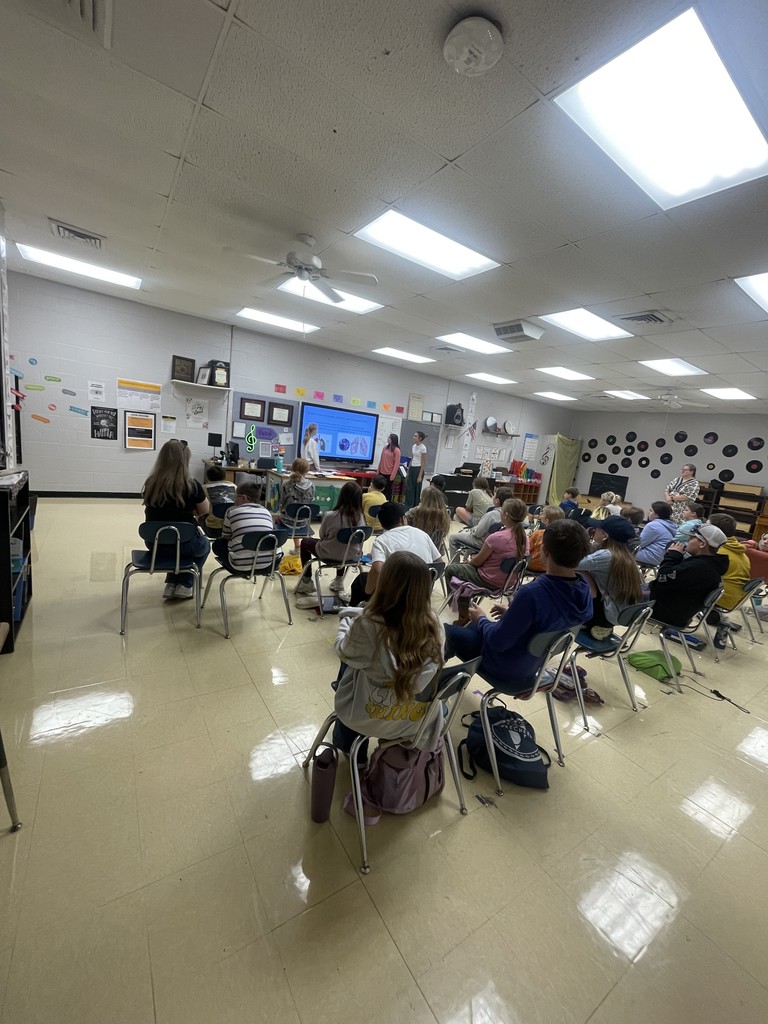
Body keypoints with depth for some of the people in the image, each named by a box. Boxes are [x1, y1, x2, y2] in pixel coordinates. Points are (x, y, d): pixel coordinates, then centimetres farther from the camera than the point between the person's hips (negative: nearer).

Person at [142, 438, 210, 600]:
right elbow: (205, 511, 0)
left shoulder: (150, 483, -4)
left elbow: (156, 512, 13)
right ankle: (185, 586, 20)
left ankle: (171, 586, 26)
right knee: (204, 544, 30)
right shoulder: (191, 485, -16)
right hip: (183, 543, -4)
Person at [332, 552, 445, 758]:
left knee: (350, 664, 24)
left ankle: (349, 745, 44)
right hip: (418, 720, 4)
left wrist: (346, 623, 13)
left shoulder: (367, 625, -28)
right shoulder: (435, 625, -16)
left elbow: (343, 651, -7)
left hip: (372, 720, -3)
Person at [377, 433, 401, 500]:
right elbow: (381, 459, 13)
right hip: (382, 472, 5)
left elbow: (397, 463, -12)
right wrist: (378, 470, 13)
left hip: (389, 474, -5)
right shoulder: (385, 447, 8)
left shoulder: (396, 450, -10)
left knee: (388, 489, 4)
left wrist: (393, 475, -15)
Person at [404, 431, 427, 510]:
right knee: (409, 489, 6)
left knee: (416, 490, 3)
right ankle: (408, 507, 13)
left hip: (418, 469, -7)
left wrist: (420, 476, -16)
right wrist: (408, 472, 14)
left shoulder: (423, 448, -12)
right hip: (412, 469, 7)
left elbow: (423, 463, -12)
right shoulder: (414, 446, 10)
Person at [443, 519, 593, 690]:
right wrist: (512, 613, 9)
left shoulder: (532, 593, -37)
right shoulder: (584, 589, -14)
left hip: (506, 671, -7)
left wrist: (481, 619, -7)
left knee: (446, 631, 14)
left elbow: (497, 641, -26)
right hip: (534, 665, 7)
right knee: (474, 627, 28)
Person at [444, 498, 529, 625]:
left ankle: (464, 614, 22)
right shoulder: (524, 538, -6)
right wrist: (475, 557, 12)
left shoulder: (496, 537, -28)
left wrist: (468, 561, 8)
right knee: (464, 566, 27)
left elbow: (477, 561, -13)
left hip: (489, 581, -7)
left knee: (450, 569, 14)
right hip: (508, 580, 7)